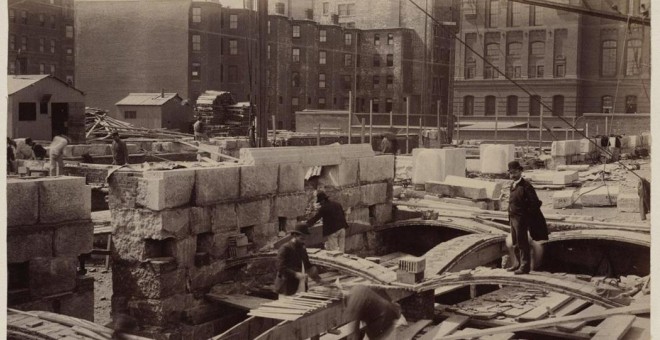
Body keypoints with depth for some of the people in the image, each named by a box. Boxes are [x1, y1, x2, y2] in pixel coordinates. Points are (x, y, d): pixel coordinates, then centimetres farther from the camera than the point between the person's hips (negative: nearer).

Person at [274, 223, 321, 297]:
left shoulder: (303, 249, 15)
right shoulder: (285, 248, -10)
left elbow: (307, 265, 23)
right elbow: (281, 268, -18)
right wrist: (296, 274, -28)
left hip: (301, 288, 8)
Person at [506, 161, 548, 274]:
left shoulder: (525, 186, -15)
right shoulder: (513, 185, 10)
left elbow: (534, 203, -17)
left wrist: (527, 214, -12)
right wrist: (510, 217, 14)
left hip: (521, 218, -9)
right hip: (513, 218, 9)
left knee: (522, 243, -3)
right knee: (515, 243, 16)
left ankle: (525, 266, 3)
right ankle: (518, 264, 27)